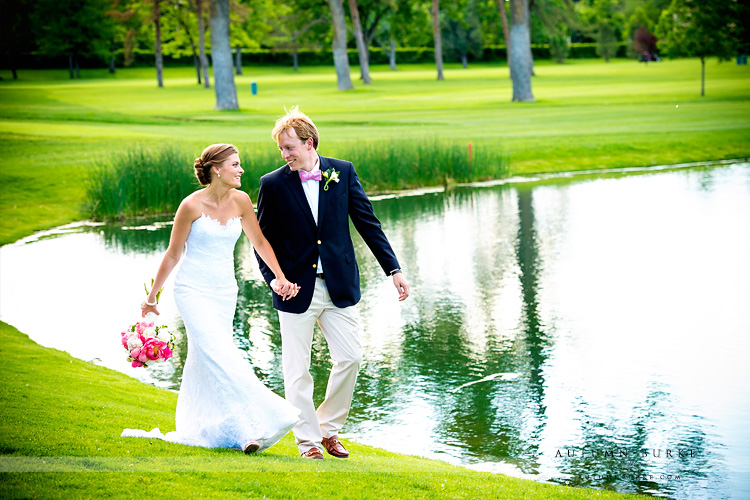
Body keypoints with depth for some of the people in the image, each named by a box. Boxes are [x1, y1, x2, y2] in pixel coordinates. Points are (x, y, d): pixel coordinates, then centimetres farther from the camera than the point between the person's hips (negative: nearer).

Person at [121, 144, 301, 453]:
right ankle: (248, 428, -20)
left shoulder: (240, 201, 1)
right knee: (220, 357, -17)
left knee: (205, 362, 8)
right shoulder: (192, 205, -11)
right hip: (193, 291, -5)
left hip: (225, 293, 5)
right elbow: (173, 255, -2)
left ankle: (197, 431, 17)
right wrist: (151, 297, 5)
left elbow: (259, 242, 12)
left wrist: (280, 277, 0)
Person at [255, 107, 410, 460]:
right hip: (296, 289, -2)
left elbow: (368, 223, 4)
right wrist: (274, 279, -12)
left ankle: (329, 429, 20)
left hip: (338, 285, 2)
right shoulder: (273, 184, -4)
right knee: (297, 370, 2)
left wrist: (393, 269, 0)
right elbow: (263, 240, 3)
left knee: (350, 358, 0)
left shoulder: (342, 172, 1)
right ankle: (308, 441, 16)